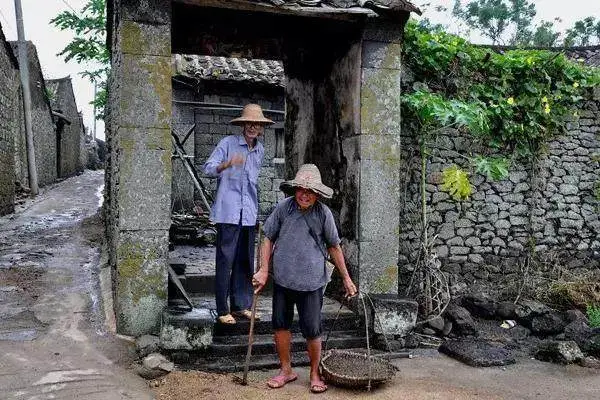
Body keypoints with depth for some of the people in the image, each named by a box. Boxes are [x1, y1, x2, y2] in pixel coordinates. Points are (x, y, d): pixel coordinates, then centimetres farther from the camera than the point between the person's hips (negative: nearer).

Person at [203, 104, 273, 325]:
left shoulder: (260, 149, 15)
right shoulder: (228, 143, -4)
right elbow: (208, 168, -10)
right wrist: (228, 163, -28)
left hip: (249, 213, 6)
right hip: (228, 211, -6)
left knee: (245, 261, 9)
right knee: (225, 260, -5)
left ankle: (241, 305, 19)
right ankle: (222, 310, 3)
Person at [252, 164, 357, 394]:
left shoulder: (323, 213, -7)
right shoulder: (283, 207, -5)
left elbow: (334, 247, 4)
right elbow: (269, 238, 4)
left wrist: (346, 278, 7)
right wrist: (263, 270, -3)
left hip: (311, 282, -2)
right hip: (282, 279, 2)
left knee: (312, 332, 3)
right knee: (280, 325, 12)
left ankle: (315, 374, 26)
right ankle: (286, 370, 32)